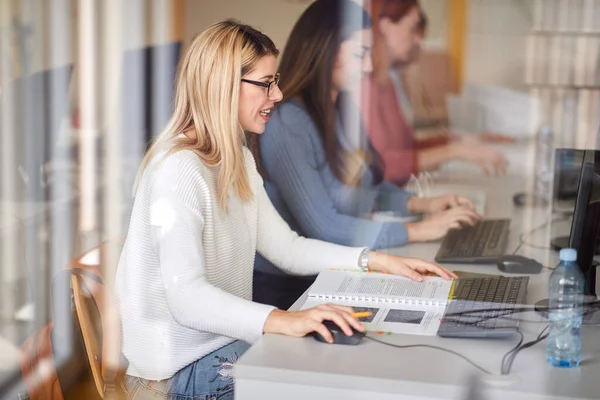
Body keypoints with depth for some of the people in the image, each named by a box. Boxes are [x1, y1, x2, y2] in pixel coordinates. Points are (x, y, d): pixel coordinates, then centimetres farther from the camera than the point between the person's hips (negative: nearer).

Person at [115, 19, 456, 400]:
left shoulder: (238, 160, 11)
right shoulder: (179, 169, -21)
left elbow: (287, 248, 11)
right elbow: (186, 296, -31)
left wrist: (377, 261, 1)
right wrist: (281, 320, -44)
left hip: (228, 337, 9)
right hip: (186, 365, -9)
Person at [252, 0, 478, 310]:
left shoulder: (337, 112, 7)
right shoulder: (287, 122, -19)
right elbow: (322, 226, -23)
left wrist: (420, 204, 5)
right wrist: (416, 231, -17)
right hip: (284, 288, -7)